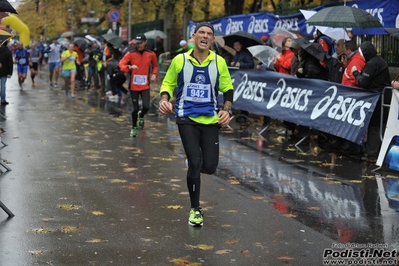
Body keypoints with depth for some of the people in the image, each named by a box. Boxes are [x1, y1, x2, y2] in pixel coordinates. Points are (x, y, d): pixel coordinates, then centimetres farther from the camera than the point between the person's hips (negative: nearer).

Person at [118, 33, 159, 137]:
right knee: (135, 108, 1)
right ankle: (134, 127, 24)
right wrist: (129, 67, -32)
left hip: (145, 86, 1)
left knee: (146, 107, -13)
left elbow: (155, 66, 15)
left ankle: (141, 116, 24)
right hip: (134, 86, -1)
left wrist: (154, 74, -3)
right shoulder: (131, 54, -5)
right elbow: (121, 64, -13)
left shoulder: (151, 54, 0)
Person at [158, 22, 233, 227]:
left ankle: (193, 169, 39)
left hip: (210, 120, 2)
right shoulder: (180, 60, -3)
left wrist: (226, 110, -8)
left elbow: (228, 89, 9)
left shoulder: (219, 62, 1)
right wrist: (164, 100, -13)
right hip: (187, 119, -2)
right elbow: (168, 84, 8)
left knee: (209, 167, -1)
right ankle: (195, 209, 9)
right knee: (195, 163, -9)